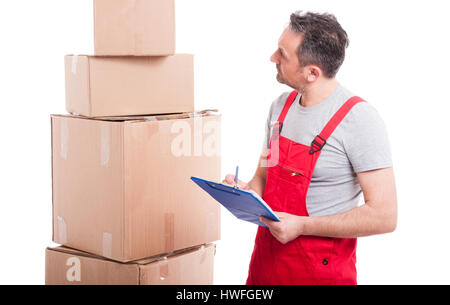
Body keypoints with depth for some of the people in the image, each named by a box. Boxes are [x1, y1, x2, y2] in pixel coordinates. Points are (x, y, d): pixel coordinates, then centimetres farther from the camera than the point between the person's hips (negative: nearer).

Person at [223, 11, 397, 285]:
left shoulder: (359, 118, -18)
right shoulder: (281, 106, 4)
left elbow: (384, 216, -21)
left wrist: (301, 226, -23)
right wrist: (247, 190, -7)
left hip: (321, 270, -6)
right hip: (265, 255, 6)